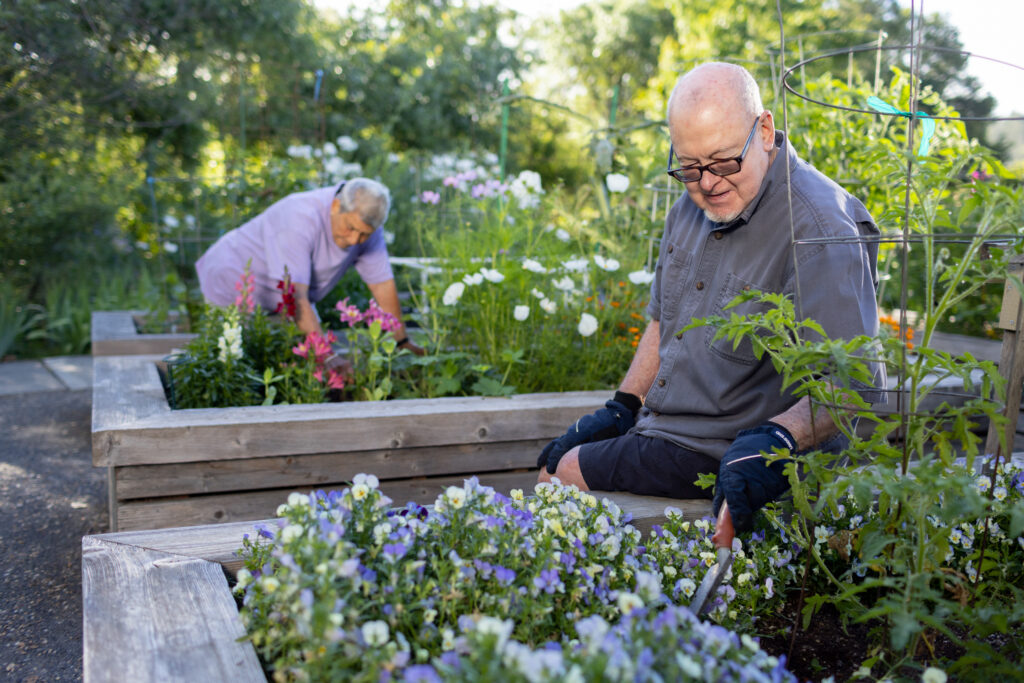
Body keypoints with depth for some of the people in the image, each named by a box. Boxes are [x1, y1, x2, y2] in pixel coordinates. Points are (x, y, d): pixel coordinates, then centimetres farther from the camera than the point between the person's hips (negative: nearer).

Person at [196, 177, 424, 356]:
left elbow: (382, 283, -10)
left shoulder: (364, 221, -17)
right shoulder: (300, 218, -37)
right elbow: (294, 295, -43)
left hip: (284, 298, 6)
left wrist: (402, 341, -9)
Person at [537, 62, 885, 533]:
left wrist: (774, 440, -43)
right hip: (660, 425, 9)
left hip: (726, 456, -9)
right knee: (553, 457, 13)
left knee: (559, 476, -12)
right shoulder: (694, 201, 5)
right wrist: (622, 407, 13)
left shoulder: (819, 233, -23)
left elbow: (854, 388, -27)